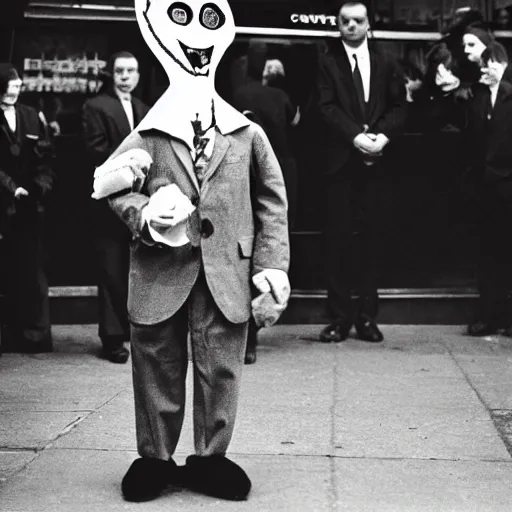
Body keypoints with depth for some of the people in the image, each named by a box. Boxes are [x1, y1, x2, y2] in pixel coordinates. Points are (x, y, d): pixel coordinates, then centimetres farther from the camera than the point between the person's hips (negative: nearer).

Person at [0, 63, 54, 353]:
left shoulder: (31, 117, 13)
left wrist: (44, 183, -5)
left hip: (31, 205, 3)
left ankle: (35, 335, 10)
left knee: (33, 271, 4)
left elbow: (44, 158, 11)